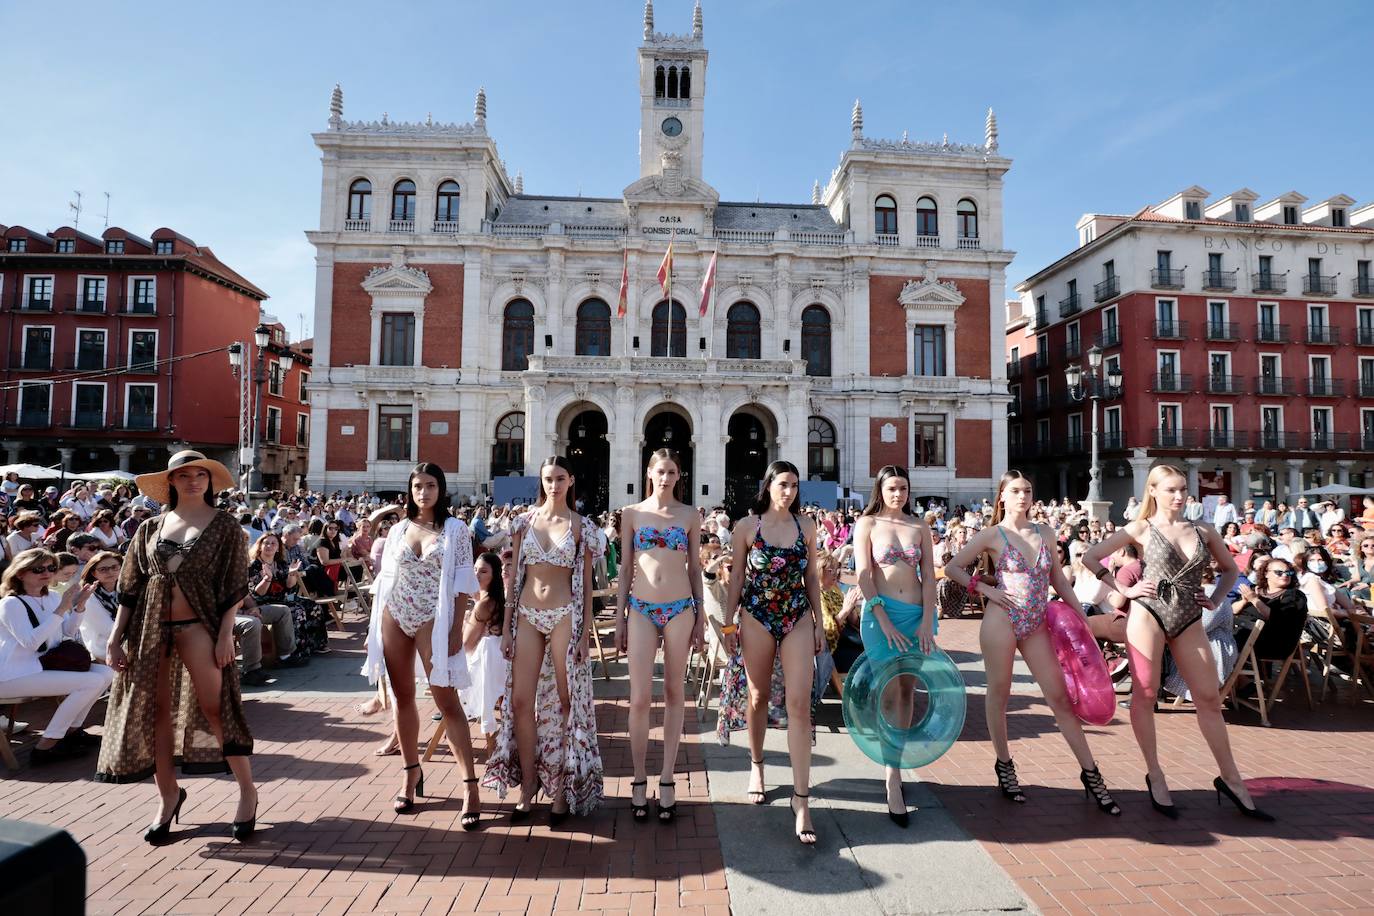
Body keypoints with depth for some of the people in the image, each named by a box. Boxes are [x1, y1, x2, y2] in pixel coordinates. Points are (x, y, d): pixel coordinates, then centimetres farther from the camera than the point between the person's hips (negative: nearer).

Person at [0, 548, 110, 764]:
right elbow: (31, 642, -27)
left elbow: (69, 631, 12)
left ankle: (71, 730, 7)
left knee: (106, 673, -3)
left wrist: (80, 605, -4)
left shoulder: (52, 597, 8)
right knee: (91, 682, -24)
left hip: (43, 666, 8)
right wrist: (61, 610, -30)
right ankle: (45, 746, -14)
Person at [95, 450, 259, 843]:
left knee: (215, 707, -5)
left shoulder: (224, 526, -1)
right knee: (154, 710, 7)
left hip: (197, 626, -4)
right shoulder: (151, 528, 10)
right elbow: (130, 586, 10)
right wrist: (116, 636, 4)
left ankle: (247, 791, 7)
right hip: (150, 627, 4)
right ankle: (168, 796, 23)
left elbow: (235, 585, -4)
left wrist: (226, 633, -11)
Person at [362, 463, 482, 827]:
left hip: (432, 619, -4)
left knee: (447, 701, -6)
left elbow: (462, 584, -5)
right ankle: (412, 773, 28)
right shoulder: (398, 529, 9)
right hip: (394, 618, 4)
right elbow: (384, 580, 12)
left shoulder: (455, 529, -2)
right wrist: (374, 627, 9)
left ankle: (471, 786, -2)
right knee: (402, 698, 12)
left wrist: (456, 629, -11)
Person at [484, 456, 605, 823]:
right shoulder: (525, 521, 6)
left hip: (564, 617, -2)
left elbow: (586, 583, 2)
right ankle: (527, 785, 17)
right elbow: (513, 576, 8)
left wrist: (585, 632, -3)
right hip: (527, 616, 2)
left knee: (565, 701, 4)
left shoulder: (581, 525, 1)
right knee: (520, 700, 2)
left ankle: (562, 788, 17)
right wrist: (506, 627, 5)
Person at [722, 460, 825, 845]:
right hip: (757, 618, -1)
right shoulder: (747, 527, -3)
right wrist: (728, 624, 1)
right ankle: (757, 766, 38)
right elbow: (737, 576, 1)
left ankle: (802, 799, 0)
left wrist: (818, 622, 8)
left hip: (798, 619, 1)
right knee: (758, 697, 13)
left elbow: (811, 576, 9)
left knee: (799, 704, -6)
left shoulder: (806, 526, 3)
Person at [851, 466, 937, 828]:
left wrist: (927, 621, -5)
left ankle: (897, 763, 24)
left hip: (918, 614, 3)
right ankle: (893, 783, -2)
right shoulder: (867, 524, 0)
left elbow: (928, 575, 4)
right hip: (881, 613, -3)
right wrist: (885, 622, -14)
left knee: (907, 691, 10)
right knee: (889, 695, -6)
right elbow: (864, 576, -7)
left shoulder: (919, 525, 8)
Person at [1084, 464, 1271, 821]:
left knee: (1210, 699, 7)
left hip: (1190, 621, 4)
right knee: (1144, 695, 1)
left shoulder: (1203, 531, 9)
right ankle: (1155, 775, 15)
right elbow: (1090, 557, -2)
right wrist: (1124, 590, -5)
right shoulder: (1142, 529, 0)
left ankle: (1230, 779, 21)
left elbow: (1230, 569, 24)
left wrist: (1214, 600, 9)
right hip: (1149, 614, -3)